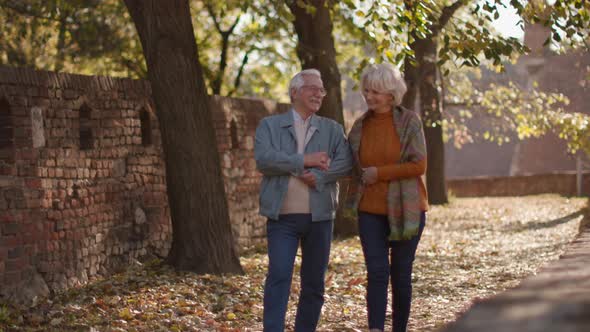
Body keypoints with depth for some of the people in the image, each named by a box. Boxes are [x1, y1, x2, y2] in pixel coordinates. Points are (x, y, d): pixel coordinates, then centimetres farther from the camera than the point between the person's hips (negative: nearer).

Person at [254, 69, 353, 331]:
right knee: (279, 276, -11)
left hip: (320, 216, 3)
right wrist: (303, 161, -13)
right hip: (282, 217, -2)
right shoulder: (270, 125, 7)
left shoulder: (332, 129, 12)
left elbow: (345, 163, -3)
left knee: (314, 282, 6)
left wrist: (318, 176, -18)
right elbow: (263, 159, -10)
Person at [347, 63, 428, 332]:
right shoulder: (360, 126, 6)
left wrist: (379, 173, -14)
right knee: (377, 272, -9)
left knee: (401, 274, 7)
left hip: (405, 210, -2)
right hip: (371, 211, 2)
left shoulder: (409, 121, -6)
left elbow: (419, 165, -13)